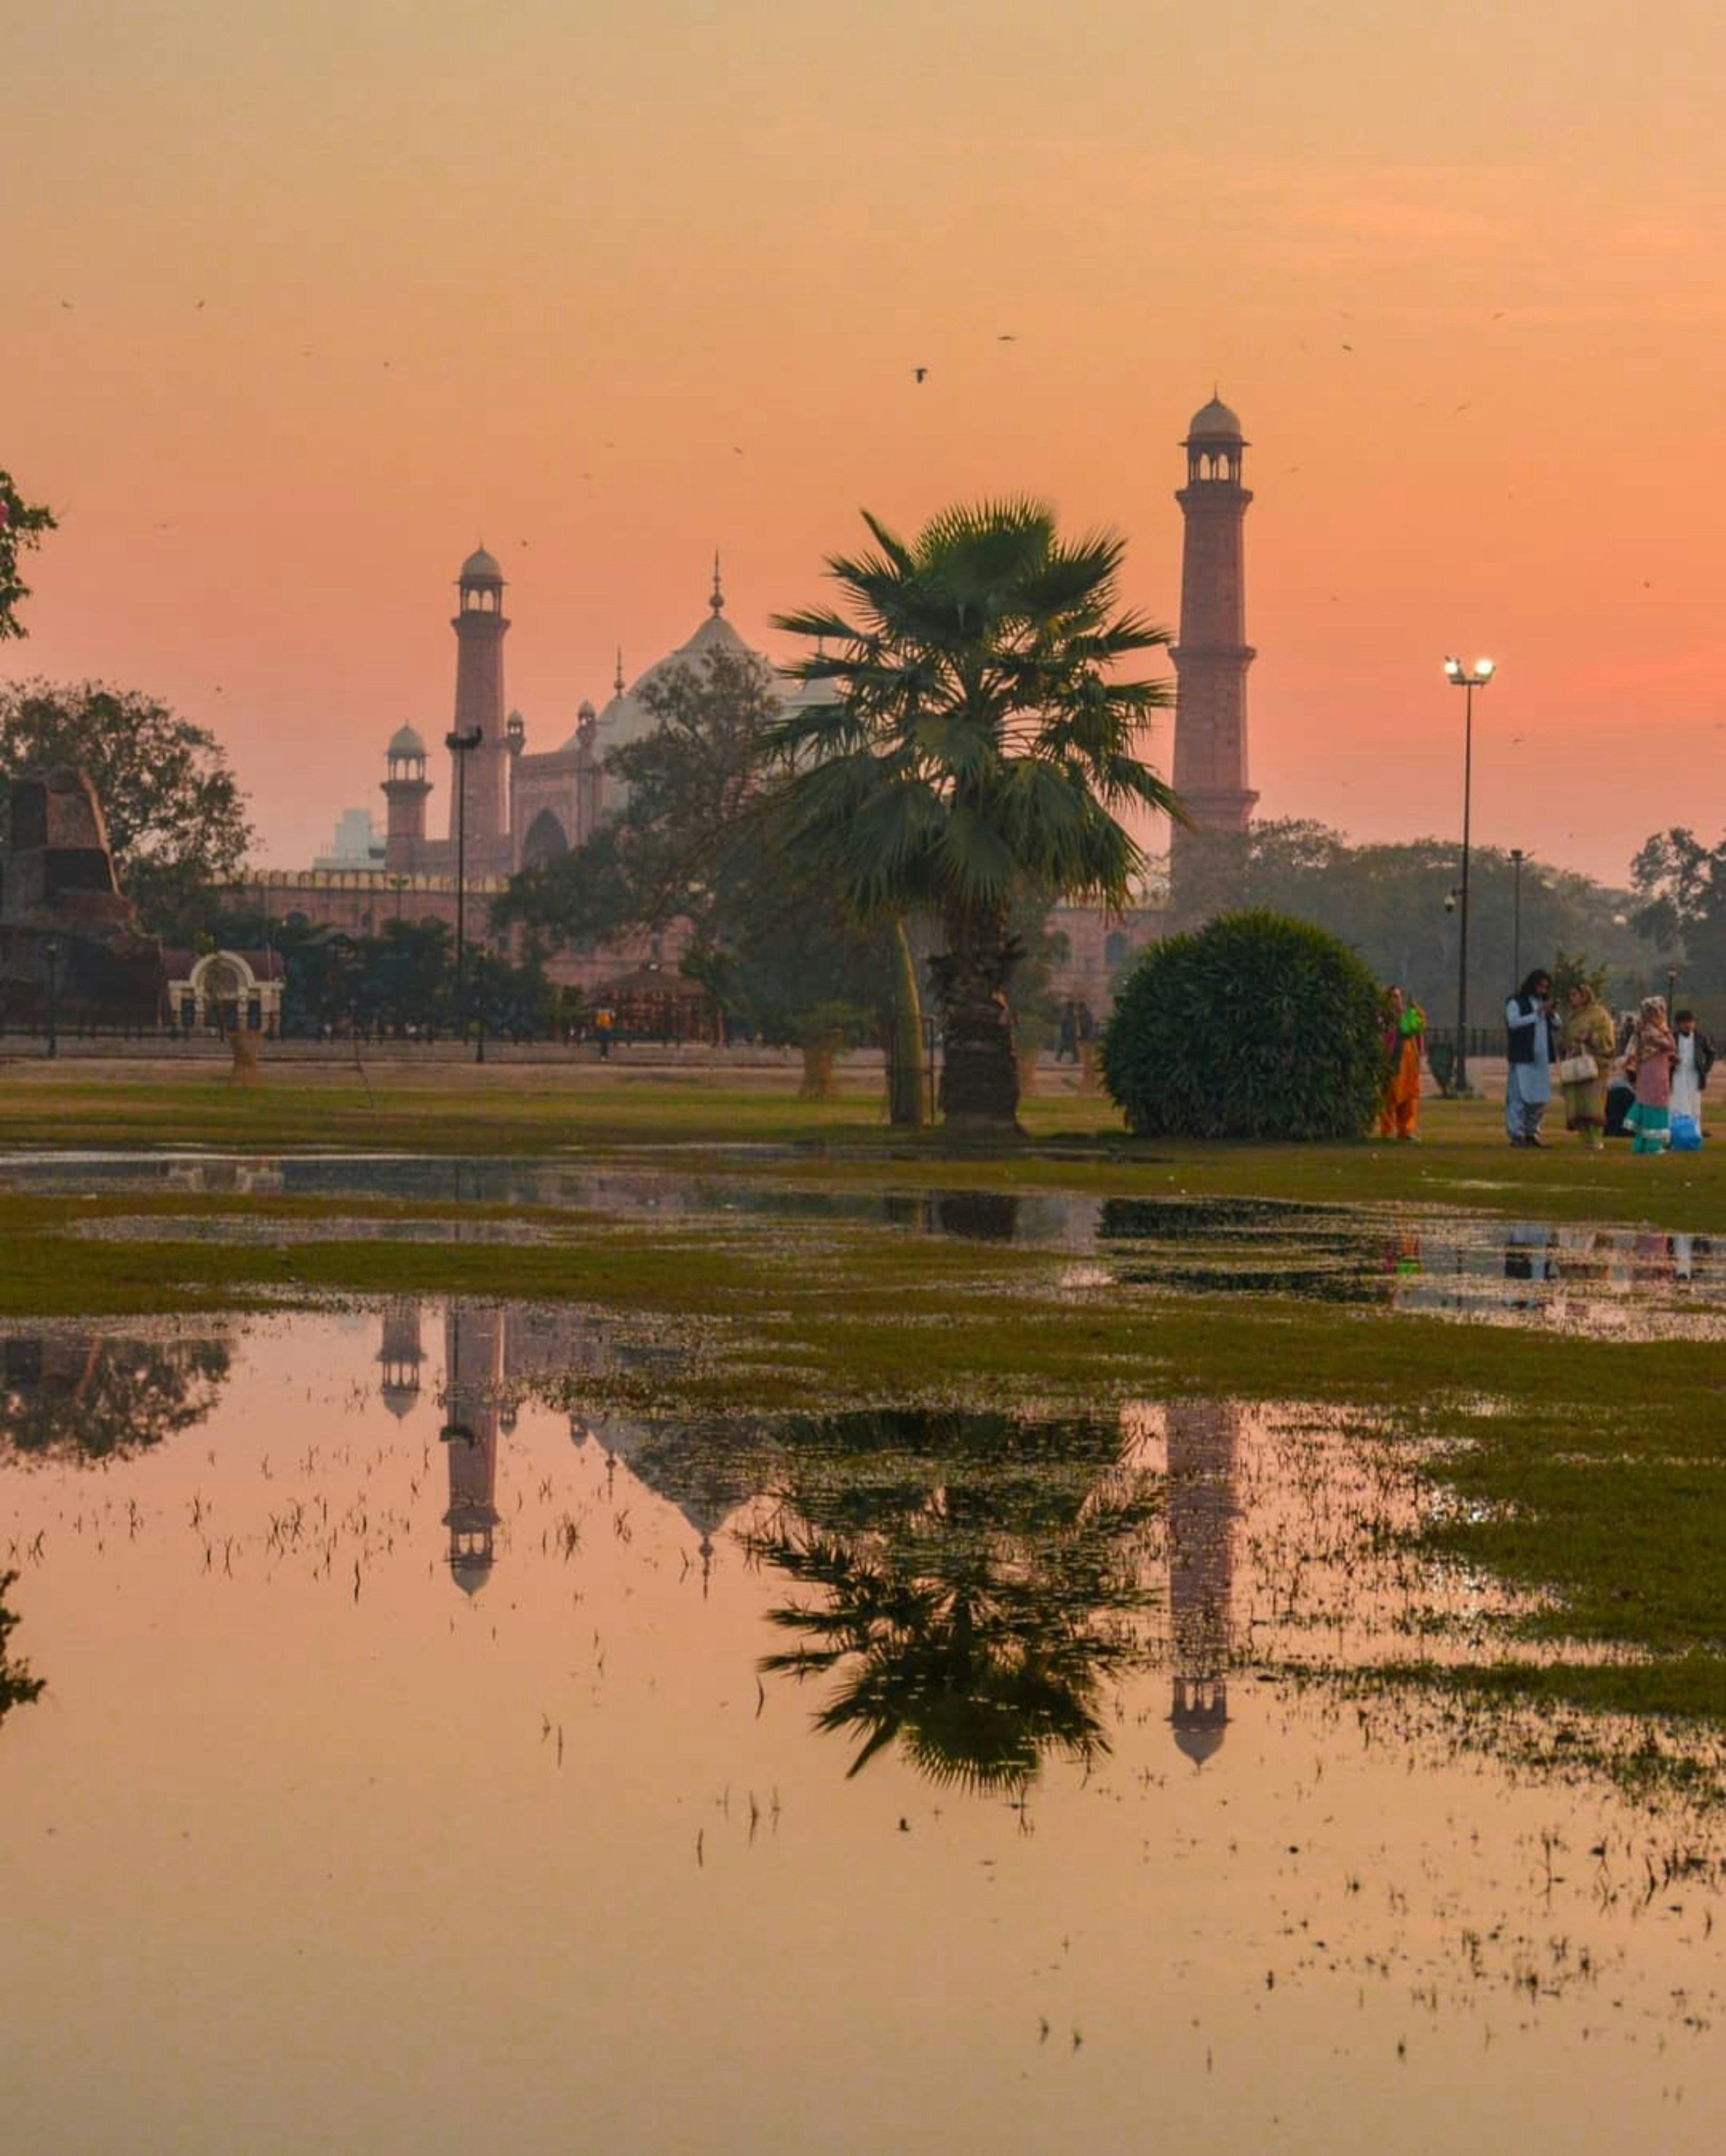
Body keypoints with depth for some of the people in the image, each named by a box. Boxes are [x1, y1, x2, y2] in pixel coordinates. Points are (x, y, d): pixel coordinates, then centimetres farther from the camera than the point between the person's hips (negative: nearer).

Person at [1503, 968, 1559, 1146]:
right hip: (1522, 1058, -7)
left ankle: (1532, 1130, 20)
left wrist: (1551, 1015, -7)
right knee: (1519, 1096, -7)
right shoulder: (1516, 1003, -2)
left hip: (1542, 1058, 7)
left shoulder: (1543, 1003, 19)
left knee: (1541, 1098, 8)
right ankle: (1516, 1133, -4)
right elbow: (1514, 1022, -18)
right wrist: (1536, 1015, -21)